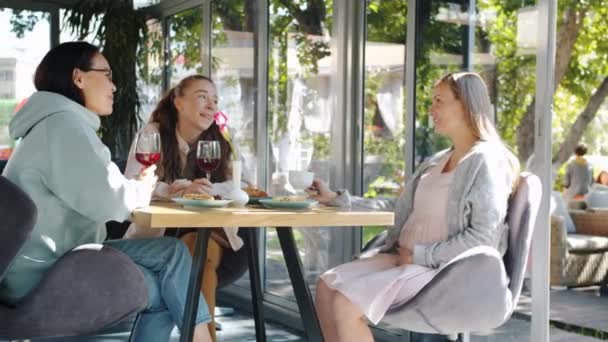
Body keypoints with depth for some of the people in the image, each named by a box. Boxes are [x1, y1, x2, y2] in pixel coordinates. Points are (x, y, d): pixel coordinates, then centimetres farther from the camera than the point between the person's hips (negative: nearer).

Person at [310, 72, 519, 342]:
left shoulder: (486, 161, -9)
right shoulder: (437, 161, 18)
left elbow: (483, 238, -18)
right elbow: (398, 210, 20)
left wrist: (420, 254, -17)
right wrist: (336, 199, 15)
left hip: (444, 270, -9)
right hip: (406, 259, 9)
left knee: (346, 304, -23)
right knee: (327, 286, -8)